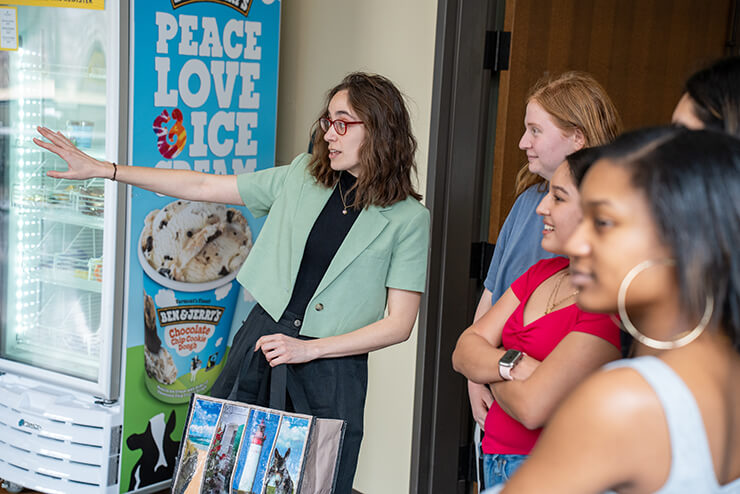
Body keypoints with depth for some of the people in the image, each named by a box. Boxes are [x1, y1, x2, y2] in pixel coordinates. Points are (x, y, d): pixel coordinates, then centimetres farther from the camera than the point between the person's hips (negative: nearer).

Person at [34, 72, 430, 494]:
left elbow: (399, 324, -6)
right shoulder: (302, 178, 6)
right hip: (260, 342, 4)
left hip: (329, 370, -3)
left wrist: (308, 349, -12)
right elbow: (203, 186, 9)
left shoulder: (408, 218, -5)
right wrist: (100, 169, 7)